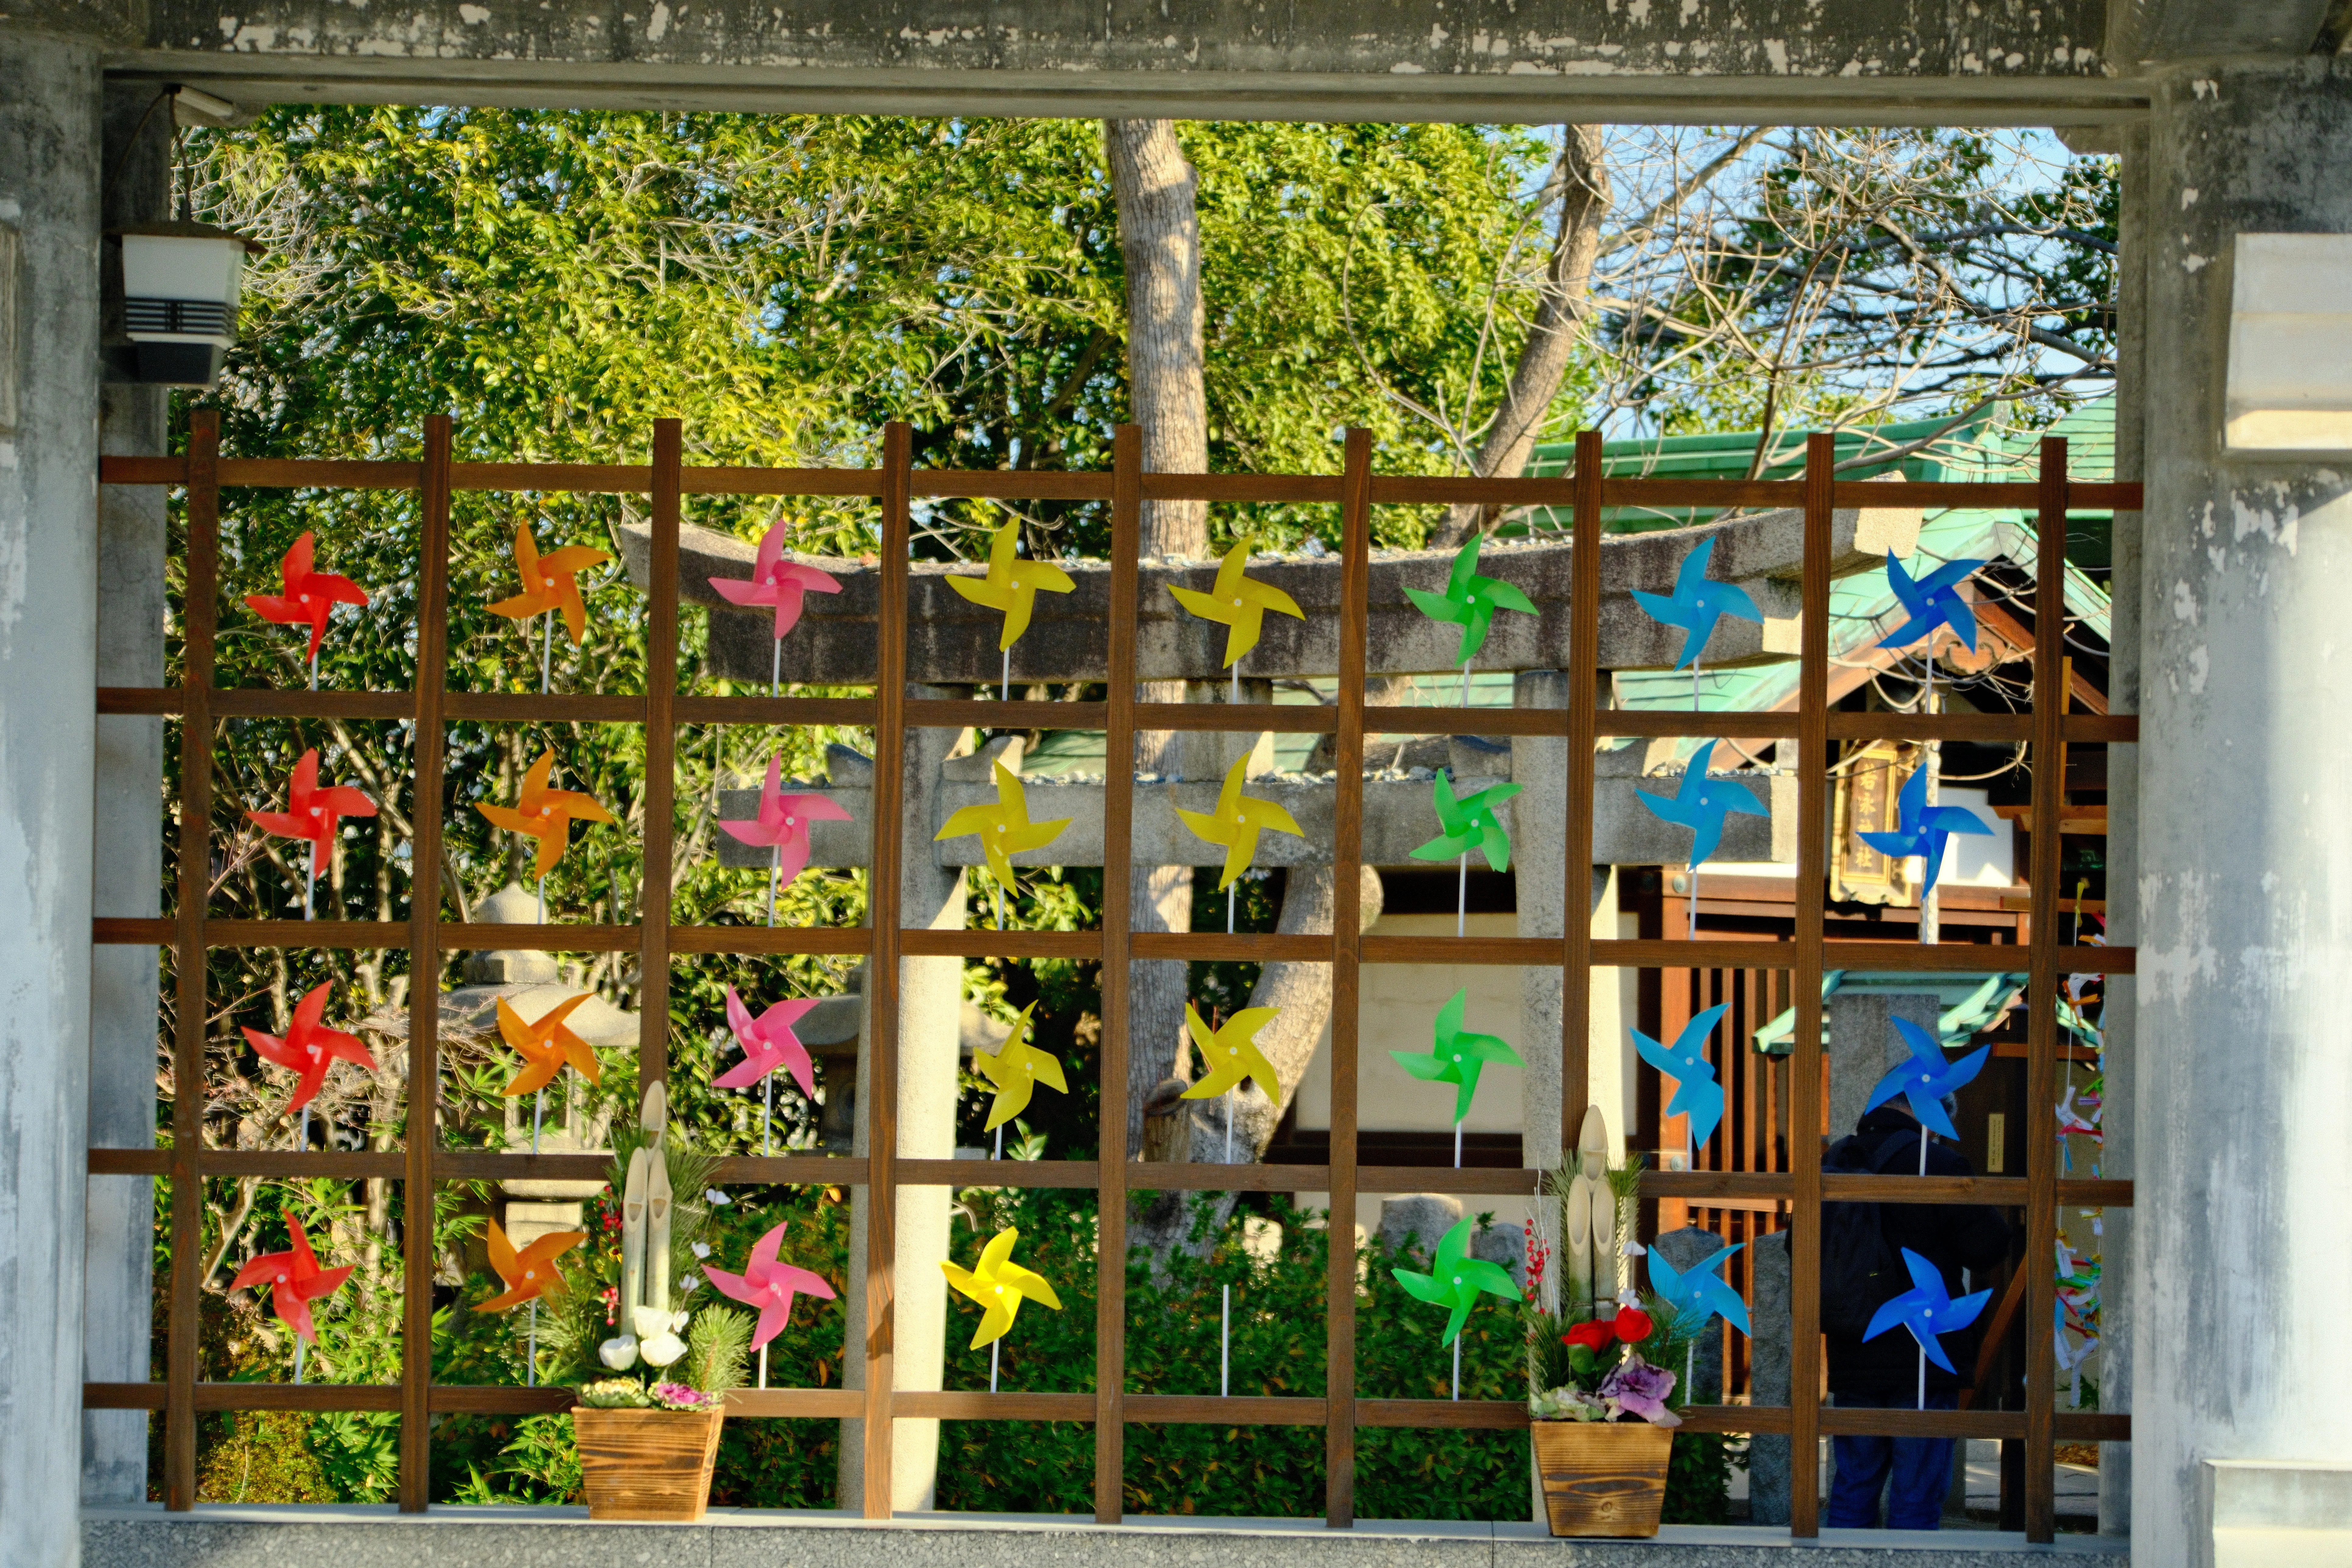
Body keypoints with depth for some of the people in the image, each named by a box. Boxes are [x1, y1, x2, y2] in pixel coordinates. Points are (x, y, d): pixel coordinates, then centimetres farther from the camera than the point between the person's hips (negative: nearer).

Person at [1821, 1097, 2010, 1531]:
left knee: (1852, 1489, 11)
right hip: (1924, 1363, -5)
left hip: (1852, 1362, 5)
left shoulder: (1833, 1164, 7)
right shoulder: (1940, 1165, -12)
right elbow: (1989, 1246, -9)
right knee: (1917, 1496, -2)